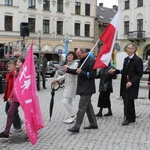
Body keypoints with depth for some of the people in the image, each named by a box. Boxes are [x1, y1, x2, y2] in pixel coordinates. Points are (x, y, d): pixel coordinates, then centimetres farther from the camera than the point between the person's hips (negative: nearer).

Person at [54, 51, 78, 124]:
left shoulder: (75, 64, -11)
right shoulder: (68, 64, 16)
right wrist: (58, 79, 23)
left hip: (72, 85, -9)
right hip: (67, 85, 9)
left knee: (65, 101, -11)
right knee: (69, 102, 13)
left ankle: (72, 115, 3)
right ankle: (71, 117, 22)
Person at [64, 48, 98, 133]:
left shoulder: (91, 61, -15)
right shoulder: (82, 60, 14)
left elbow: (92, 74, -20)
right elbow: (77, 71, 19)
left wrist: (81, 72, -21)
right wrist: (68, 69, 7)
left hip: (87, 88, -10)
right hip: (83, 87, 10)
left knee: (82, 107, -8)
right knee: (88, 106, 15)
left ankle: (77, 127, -6)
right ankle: (93, 124, 25)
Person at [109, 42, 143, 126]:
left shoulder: (138, 60, -11)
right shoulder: (126, 59, 14)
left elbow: (139, 74, -14)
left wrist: (131, 82, -22)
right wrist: (115, 71, 6)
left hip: (132, 85, -8)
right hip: (125, 84, 8)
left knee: (129, 101, -4)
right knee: (127, 102, 12)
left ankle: (128, 118, 10)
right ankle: (131, 118, 24)